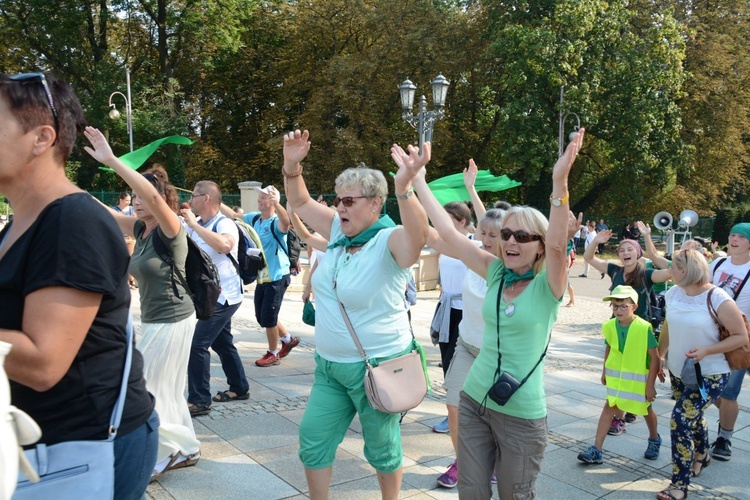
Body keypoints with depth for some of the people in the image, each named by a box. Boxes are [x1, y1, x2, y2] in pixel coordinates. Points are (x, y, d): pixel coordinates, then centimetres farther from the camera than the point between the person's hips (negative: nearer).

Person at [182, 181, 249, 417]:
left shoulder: (225, 224, -16)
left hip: (224, 295, -9)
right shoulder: (195, 225, 8)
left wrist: (194, 224, -31)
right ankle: (239, 388, 31)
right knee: (222, 343, 17)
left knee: (197, 344, -12)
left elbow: (224, 245, -38)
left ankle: (199, 400, -5)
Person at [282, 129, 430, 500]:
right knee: (313, 439, 15)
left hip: (378, 365, -7)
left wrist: (404, 186, -58)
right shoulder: (340, 231, 1)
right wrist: (292, 165, -9)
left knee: (381, 447, 13)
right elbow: (300, 202, 9)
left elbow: (418, 235, -42)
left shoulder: (390, 240, -20)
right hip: (329, 364, 7)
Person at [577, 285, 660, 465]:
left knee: (645, 409, 17)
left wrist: (650, 385, -16)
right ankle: (596, 450, -4)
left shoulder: (644, 328, -22)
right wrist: (605, 371, 17)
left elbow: (655, 357, -17)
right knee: (609, 407, -4)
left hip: (639, 378, -3)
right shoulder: (610, 326, -7)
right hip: (616, 376, 3)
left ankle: (654, 439, 47)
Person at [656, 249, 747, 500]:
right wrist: (660, 355, 7)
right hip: (678, 370, 6)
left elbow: (741, 336, -15)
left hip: (709, 375, -6)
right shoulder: (673, 293, -3)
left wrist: (706, 351, -25)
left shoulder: (718, 300, -21)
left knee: (681, 421, -13)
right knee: (692, 418, 23)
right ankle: (701, 456, 51)